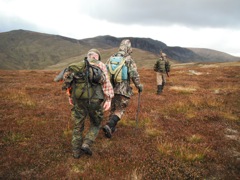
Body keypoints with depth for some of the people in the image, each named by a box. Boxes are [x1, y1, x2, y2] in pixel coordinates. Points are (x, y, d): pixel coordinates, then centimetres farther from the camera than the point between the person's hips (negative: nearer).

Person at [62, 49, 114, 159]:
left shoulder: (78, 66, 20)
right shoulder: (101, 65, 9)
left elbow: (70, 81, 14)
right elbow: (106, 83, -3)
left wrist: (71, 98, 22)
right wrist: (109, 99, -8)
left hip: (78, 99, 4)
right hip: (94, 99, -3)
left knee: (78, 126, 18)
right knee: (96, 124, 18)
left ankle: (76, 152, 24)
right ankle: (86, 144, 2)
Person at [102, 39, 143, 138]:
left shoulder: (111, 58, 7)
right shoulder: (129, 60, -8)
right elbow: (135, 75, -11)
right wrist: (139, 86, 4)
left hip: (111, 88, 5)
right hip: (123, 90, -5)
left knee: (113, 109, 20)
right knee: (119, 110, 5)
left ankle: (112, 128, 28)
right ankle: (109, 126, -14)